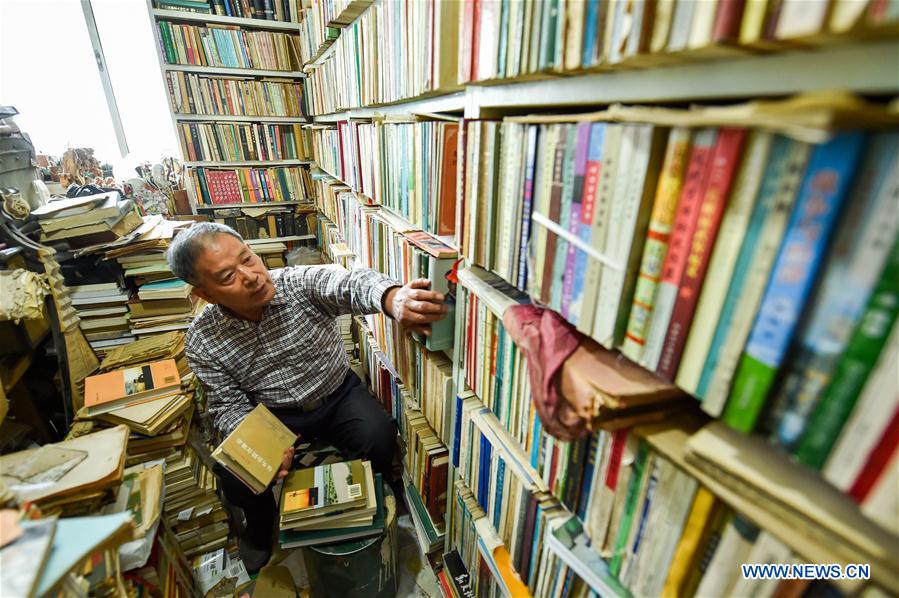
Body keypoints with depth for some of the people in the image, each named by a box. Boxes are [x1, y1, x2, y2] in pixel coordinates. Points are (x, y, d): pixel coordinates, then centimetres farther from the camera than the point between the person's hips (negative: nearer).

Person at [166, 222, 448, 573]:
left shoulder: (301, 283, -20)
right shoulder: (202, 343, -12)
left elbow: (349, 285, -41)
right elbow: (228, 406, -5)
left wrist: (392, 298, -66)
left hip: (338, 395, -1)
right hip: (272, 415, 2)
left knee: (379, 438, -25)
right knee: (233, 473, -20)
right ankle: (260, 522, 20)